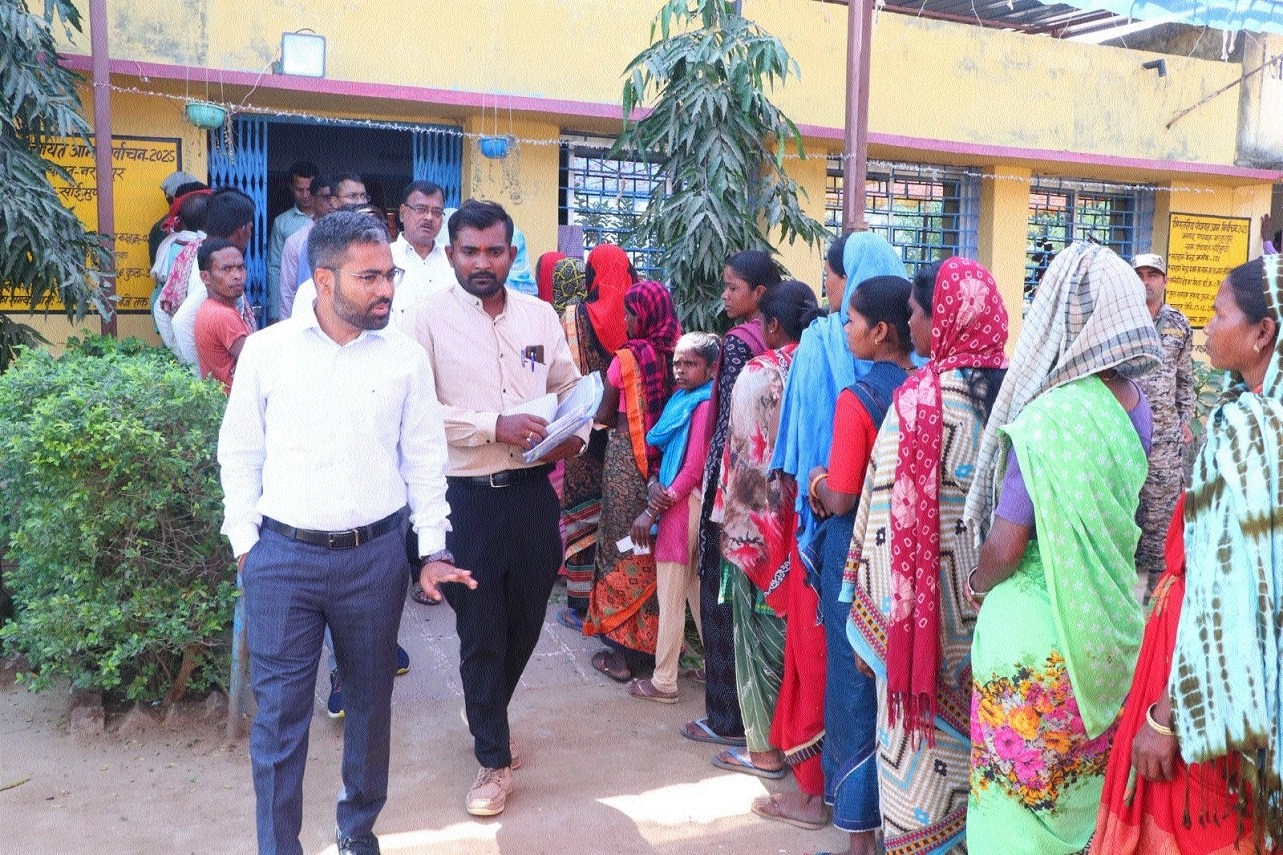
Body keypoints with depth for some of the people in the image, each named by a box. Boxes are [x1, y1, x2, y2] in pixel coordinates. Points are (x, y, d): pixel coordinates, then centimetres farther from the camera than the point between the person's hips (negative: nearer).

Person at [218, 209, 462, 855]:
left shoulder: (405, 357, 0)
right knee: (278, 711, 4)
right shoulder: (265, 350, -2)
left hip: (375, 555, 1)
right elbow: (240, 452, 5)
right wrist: (244, 539, 1)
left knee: (370, 702, 15)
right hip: (282, 556, -1)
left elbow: (424, 458, 5)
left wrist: (432, 549, 3)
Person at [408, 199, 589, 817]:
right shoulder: (428, 319, -6)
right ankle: (494, 758, 26)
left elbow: (569, 385, 15)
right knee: (480, 632, 7)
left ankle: (488, 715, 46)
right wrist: (495, 425, -22)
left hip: (533, 490, 4)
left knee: (526, 620, 17)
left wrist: (576, 432, -6)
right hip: (468, 496, -4)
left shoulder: (540, 315, 7)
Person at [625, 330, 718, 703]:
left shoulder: (702, 406, -16)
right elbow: (669, 453, 15)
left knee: (670, 597, -1)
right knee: (695, 588, 18)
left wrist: (652, 511, -16)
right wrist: (654, 482, -7)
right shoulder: (684, 400, 12)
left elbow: (693, 471, -19)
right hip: (680, 501, 10)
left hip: (684, 505, -10)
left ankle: (664, 682, 9)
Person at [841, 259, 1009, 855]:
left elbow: (890, 520, -15)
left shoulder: (921, 400, -17)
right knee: (972, 731, 19)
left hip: (925, 603, -6)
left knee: (920, 733, 8)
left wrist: (870, 617, -6)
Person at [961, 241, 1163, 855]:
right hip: (1105, 634, 7)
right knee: (1085, 774, 23)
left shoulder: (1048, 418, -23)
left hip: (1037, 630, -7)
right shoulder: (1135, 405, 1)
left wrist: (977, 583, -2)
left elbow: (1004, 548, -20)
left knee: (1022, 784, 9)